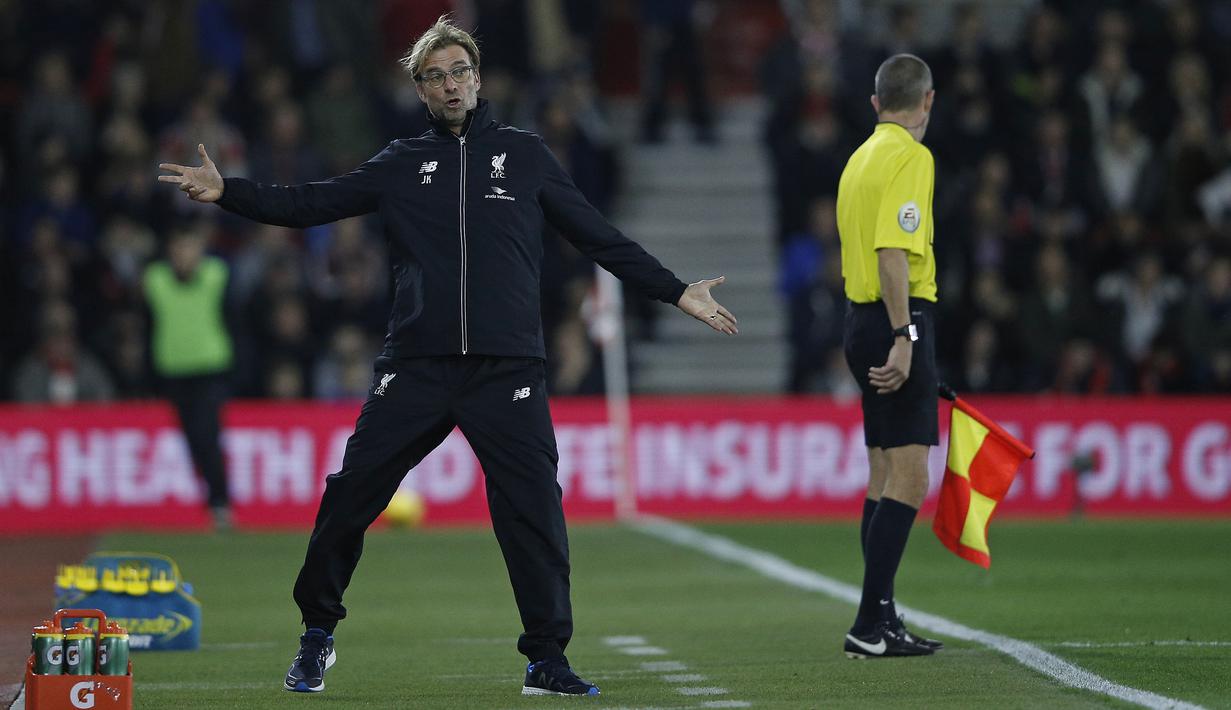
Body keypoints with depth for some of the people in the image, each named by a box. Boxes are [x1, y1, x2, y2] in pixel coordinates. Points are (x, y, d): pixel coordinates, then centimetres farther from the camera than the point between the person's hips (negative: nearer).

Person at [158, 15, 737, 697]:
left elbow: (600, 237, 14)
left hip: (507, 367, -1)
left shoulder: (524, 155, 12)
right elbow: (307, 204, 11)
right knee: (350, 494, 0)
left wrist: (676, 291, 10)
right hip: (416, 367, 1)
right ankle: (317, 632, 18)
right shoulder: (400, 165, 13)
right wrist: (226, 192, -1)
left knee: (533, 508, -8)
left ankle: (547, 659, 2)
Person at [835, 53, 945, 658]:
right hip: (897, 320, -10)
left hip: (860, 317, 10)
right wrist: (902, 337, -24)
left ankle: (881, 620, 14)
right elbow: (894, 252, -22)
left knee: (883, 477, 13)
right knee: (909, 481, -10)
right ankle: (870, 626, -15)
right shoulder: (910, 157, -12)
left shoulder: (860, 157, 16)